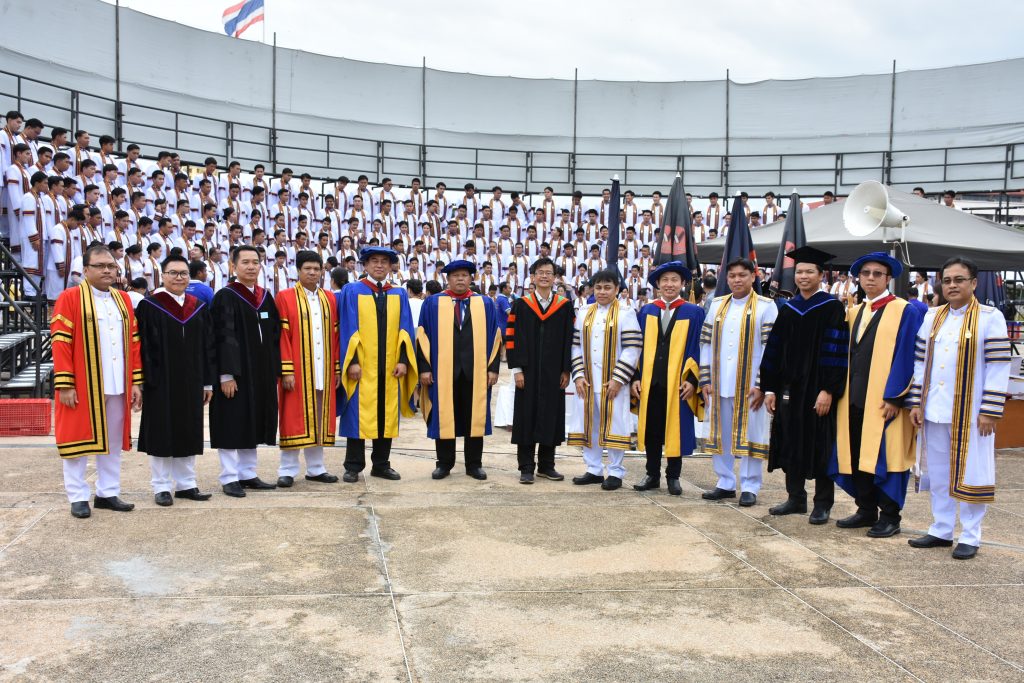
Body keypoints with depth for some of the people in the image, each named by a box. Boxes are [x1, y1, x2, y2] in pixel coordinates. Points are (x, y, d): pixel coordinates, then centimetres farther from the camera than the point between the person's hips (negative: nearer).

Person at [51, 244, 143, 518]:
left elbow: (133, 343, 11)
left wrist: (136, 381, 6)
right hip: (83, 386, -5)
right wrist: (64, 385, -15)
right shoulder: (69, 298, -5)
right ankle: (78, 498, 12)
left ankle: (108, 493, 20)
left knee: (113, 442, 10)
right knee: (79, 438, 3)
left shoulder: (123, 300, 11)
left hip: (117, 386, 5)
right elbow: (60, 343, -9)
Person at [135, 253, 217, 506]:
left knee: (188, 433, 9)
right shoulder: (149, 306, -3)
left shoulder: (200, 308, 9)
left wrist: (208, 382, 6)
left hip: (191, 382, 4)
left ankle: (186, 484, 19)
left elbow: (207, 348, 9)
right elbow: (143, 347, -6)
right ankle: (161, 487, 12)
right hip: (160, 381, -4)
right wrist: (146, 381, -12)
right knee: (161, 434, 3)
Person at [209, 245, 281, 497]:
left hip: (261, 372, 6)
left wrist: (275, 370, 8)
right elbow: (223, 337, -13)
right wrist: (226, 374, -19)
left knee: (253, 423, 11)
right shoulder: (225, 296, -7)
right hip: (235, 372, -6)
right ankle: (229, 478, 7)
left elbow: (274, 335, 13)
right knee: (232, 424, 0)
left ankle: (248, 474, 20)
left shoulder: (265, 296, 12)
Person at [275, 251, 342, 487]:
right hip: (297, 371, -4)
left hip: (324, 371, 4)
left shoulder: (330, 299, 11)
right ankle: (287, 470, 8)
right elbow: (282, 336, -7)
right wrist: (286, 370, -14)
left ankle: (316, 468, 17)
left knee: (319, 419, 9)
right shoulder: (285, 298, -2)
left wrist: (337, 368, 7)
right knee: (294, 418, 0)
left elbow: (335, 336, 12)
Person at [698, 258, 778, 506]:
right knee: (720, 435, 10)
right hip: (719, 385, 4)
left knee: (748, 435, 2)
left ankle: (749, 487, 12)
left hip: (749, 385, -4)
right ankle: (725, 483, 21)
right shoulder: (717, 306, 10)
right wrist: (706, 380, 4)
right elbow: (706, 344, 10)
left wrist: (763, 384, -12)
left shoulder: (766, 306, -2)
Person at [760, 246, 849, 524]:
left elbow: (836, 352, -10)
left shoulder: (832, 308, -5)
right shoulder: (787, 309, 10)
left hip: (817, 389, -5)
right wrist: (770, 388, 5)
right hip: (789, 388, 5)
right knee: (791, 444, 10)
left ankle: (823, 504, 12)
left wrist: (828, 390, -17)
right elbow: (774, 351, 10)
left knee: (819, 446, 1)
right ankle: (796, 498, 21)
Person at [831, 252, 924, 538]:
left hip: (885, 400, -6)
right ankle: (866, 511, 21)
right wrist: (841, 391, 8)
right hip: (854, 399, 6)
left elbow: (905, 357, -11)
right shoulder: (853, 313, 16)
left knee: (884, 457, -2)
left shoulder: (905, 311, -5)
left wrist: (894, 397, -17)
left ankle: (890, 516, 10)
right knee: (857, 456, 10)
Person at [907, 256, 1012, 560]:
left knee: (969, 474, 2)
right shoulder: (932, 317, 10)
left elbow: (999, 367, -7)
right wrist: (916, 402, 5)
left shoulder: (990, 317, -4)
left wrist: (990, 411, -12)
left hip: (970, 412, -5)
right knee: (938, 474, 11)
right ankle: (941, 531, 23)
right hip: (935, 411, 5)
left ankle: (970, 536, 14)